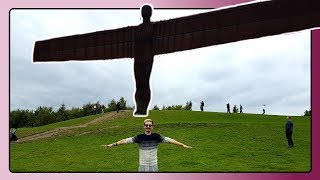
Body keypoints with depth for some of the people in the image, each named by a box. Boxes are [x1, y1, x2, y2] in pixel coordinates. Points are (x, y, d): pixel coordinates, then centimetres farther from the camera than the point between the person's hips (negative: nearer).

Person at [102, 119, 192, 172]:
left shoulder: (156, 136, -5)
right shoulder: (139, 137, -5)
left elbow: (169, 140, -8)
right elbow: (126, 140, -9)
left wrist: (182, 145, -14)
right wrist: (113, 144, -15)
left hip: (153, 166, 0)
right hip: (142, 166, 0)